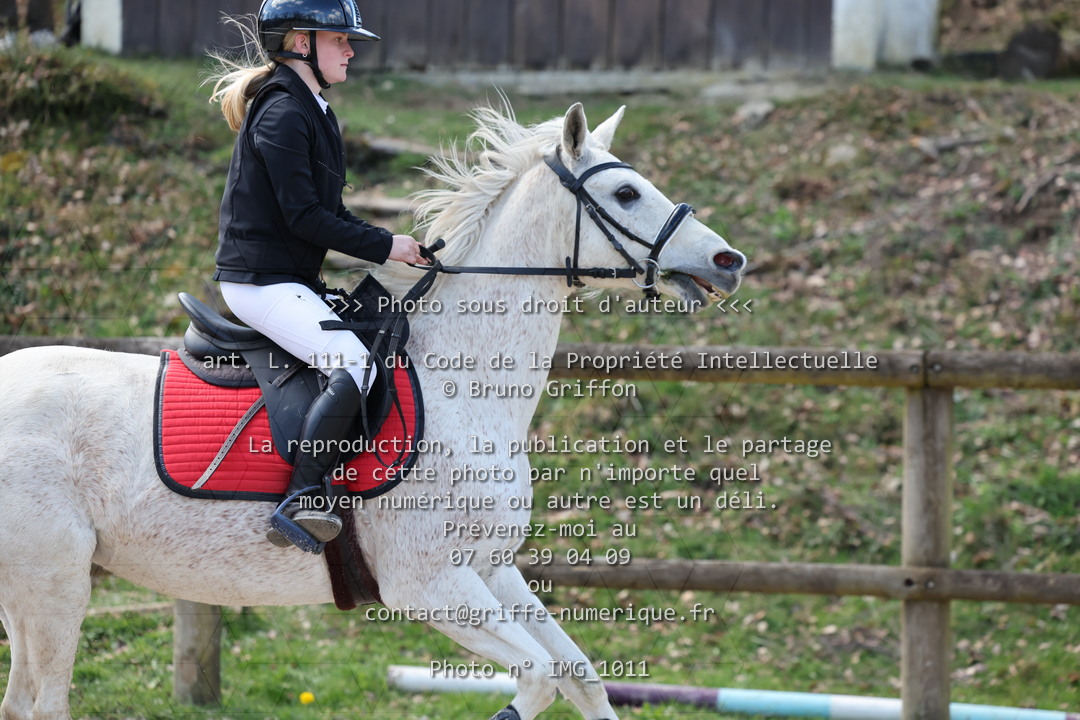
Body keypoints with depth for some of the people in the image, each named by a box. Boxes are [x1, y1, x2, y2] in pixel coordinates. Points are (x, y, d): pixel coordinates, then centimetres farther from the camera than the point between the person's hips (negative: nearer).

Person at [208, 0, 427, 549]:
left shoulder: (311, 112, 18)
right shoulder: (283, 114, -15)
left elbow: (329, 213, 20)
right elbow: (303, 217, -19)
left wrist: (395, 244, 7)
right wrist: (385, 247, -15)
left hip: (286, 280, 11)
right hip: (262, 282, -11)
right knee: (352, 362, -27)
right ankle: (298, 503, -30)